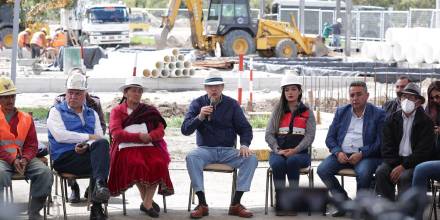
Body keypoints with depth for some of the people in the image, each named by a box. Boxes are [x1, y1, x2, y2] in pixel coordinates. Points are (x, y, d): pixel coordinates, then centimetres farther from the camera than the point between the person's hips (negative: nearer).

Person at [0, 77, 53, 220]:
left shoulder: (26, 118, 17)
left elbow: (32, 145, 12)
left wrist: (24, 160, -9)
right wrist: (12, 160, -14)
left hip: (23, 158, 4)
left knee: (45, 173, -22)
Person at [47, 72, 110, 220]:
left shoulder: (92, 114, 27)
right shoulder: (56, 112, 14)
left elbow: (100, 138, 12)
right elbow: (60, 135, -6)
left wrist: (87, 145, -12)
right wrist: (89, 137, -5)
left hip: (86, 155, 4)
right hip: (65, 159, -4)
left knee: (101, 145, -34)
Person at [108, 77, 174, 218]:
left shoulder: (149, 111, 23)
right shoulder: (117, 111, 14)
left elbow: (160, 130, 11)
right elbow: (116, 133, -2)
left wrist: (150, 136, -11)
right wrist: (139, 136, -12)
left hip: (149, 147, 2)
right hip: (127, 148, -2)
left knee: (158, 163, -30)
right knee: (136, 164, -35)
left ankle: (147, 203, -25)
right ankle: (147, 201, -18)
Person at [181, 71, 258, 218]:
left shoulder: (231, 104, 6)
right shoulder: (197, 104, 4)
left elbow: (245, 128, 7)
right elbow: (185, 130, -4)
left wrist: (244, 144, -14)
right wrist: (200, 117, -22)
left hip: (228, 151, 1)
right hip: (205, 149, -1)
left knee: (251, 159, -26)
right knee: (191, 157, -35)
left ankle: (236, 204, -21)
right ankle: (202, 204, -31)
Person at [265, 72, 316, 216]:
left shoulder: (307, 113, 11)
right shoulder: (278, 112, 16)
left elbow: (309, 136, 0)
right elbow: (269, 134, 8)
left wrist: (295, 150, -15)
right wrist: (278, 150, -11)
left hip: (300, 152, -1)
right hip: (279, 152, 1)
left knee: (292, 161, -37)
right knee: (277, 163, -34)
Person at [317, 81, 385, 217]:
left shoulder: (378, 114, 2)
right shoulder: (341, 112, 15)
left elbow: (380, 142, -6)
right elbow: (330, 138, 12)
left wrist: (361, 154, -19)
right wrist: (338, 152, -8)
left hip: (365, 155, -4)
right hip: (342, 154, 4)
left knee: (363, 173, -36)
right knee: (322, 169, -20)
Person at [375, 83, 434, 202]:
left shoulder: (426, 121, -2)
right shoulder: (392, 119, 11)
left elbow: (423, 151, -9)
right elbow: (387, 146, 6)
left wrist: (403, 166, -18)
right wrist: (394, 165, -12)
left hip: (415, 161, -4)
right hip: (395, 159, 4)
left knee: (404, 176, -33)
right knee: (381, 172, -25)